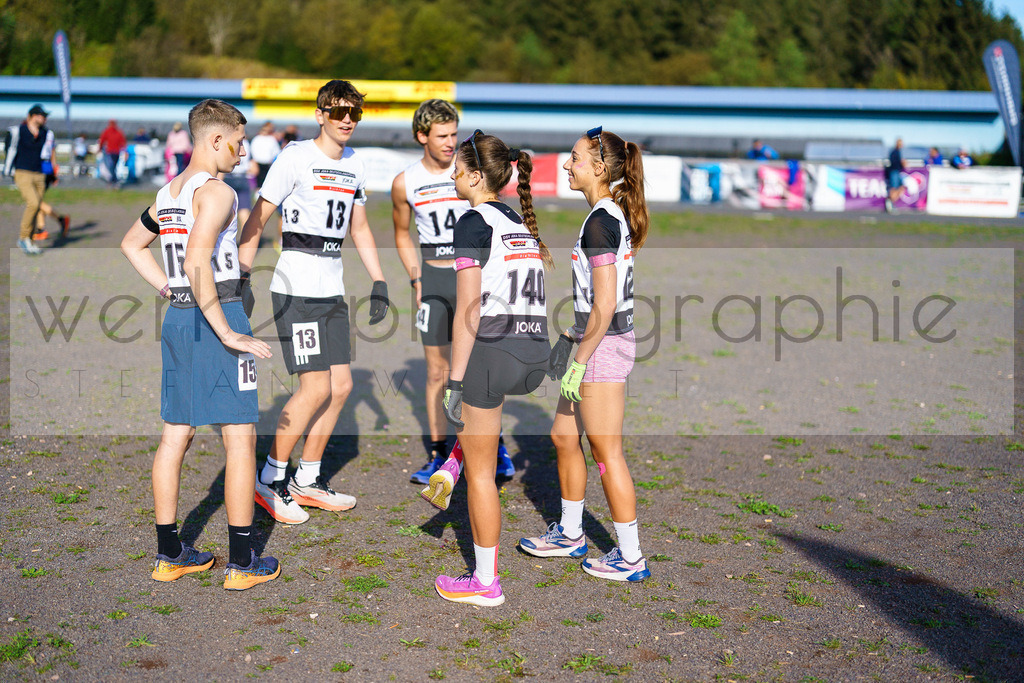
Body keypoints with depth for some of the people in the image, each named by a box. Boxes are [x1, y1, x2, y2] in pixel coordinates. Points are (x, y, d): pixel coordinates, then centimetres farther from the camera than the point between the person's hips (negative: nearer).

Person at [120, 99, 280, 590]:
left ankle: (168, 554, 20)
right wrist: (227, 333, -23)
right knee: (240, 438, -2)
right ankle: (241, 563, 2)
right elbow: (197, 262, -26)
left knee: (175, 436, 12)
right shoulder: (216, 192, -14)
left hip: (177, 321, 9)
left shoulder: (167, 193, 14)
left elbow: (132, 244, 29)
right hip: (217, 316, -9)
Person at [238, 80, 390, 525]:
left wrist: (379, 281, 18)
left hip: (332, 289, 8)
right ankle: (270, 481, 4)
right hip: (296, 287, -7)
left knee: (341, 385, 6)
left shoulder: (354, 166, 14)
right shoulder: (296, 157, -8)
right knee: (316, 388, -10)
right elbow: (257, 221, -9)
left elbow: (359, 229, 24)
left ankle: (307, 480, 19)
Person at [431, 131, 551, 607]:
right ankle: (455, 460, 31)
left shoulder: (474, 223, -9)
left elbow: (468, 309, -15)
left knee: (481, 474, 5)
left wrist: (455, 383, -13)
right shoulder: (525, 224, 14)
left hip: (492, 352, -8)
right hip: (536, 358, 8)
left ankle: (486, 583, 14)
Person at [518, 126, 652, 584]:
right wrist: (576, 333, 24)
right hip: (608, 339, 10)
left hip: (603, 346, -10)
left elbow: (604, 307, -22)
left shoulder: (599, 223, -19)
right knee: (563, 436, 19)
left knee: (607, 453, 0)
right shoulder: (616, 215, 10)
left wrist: (579, 363, -17)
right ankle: (570, 534, 32)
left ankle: (630, 558, 11)